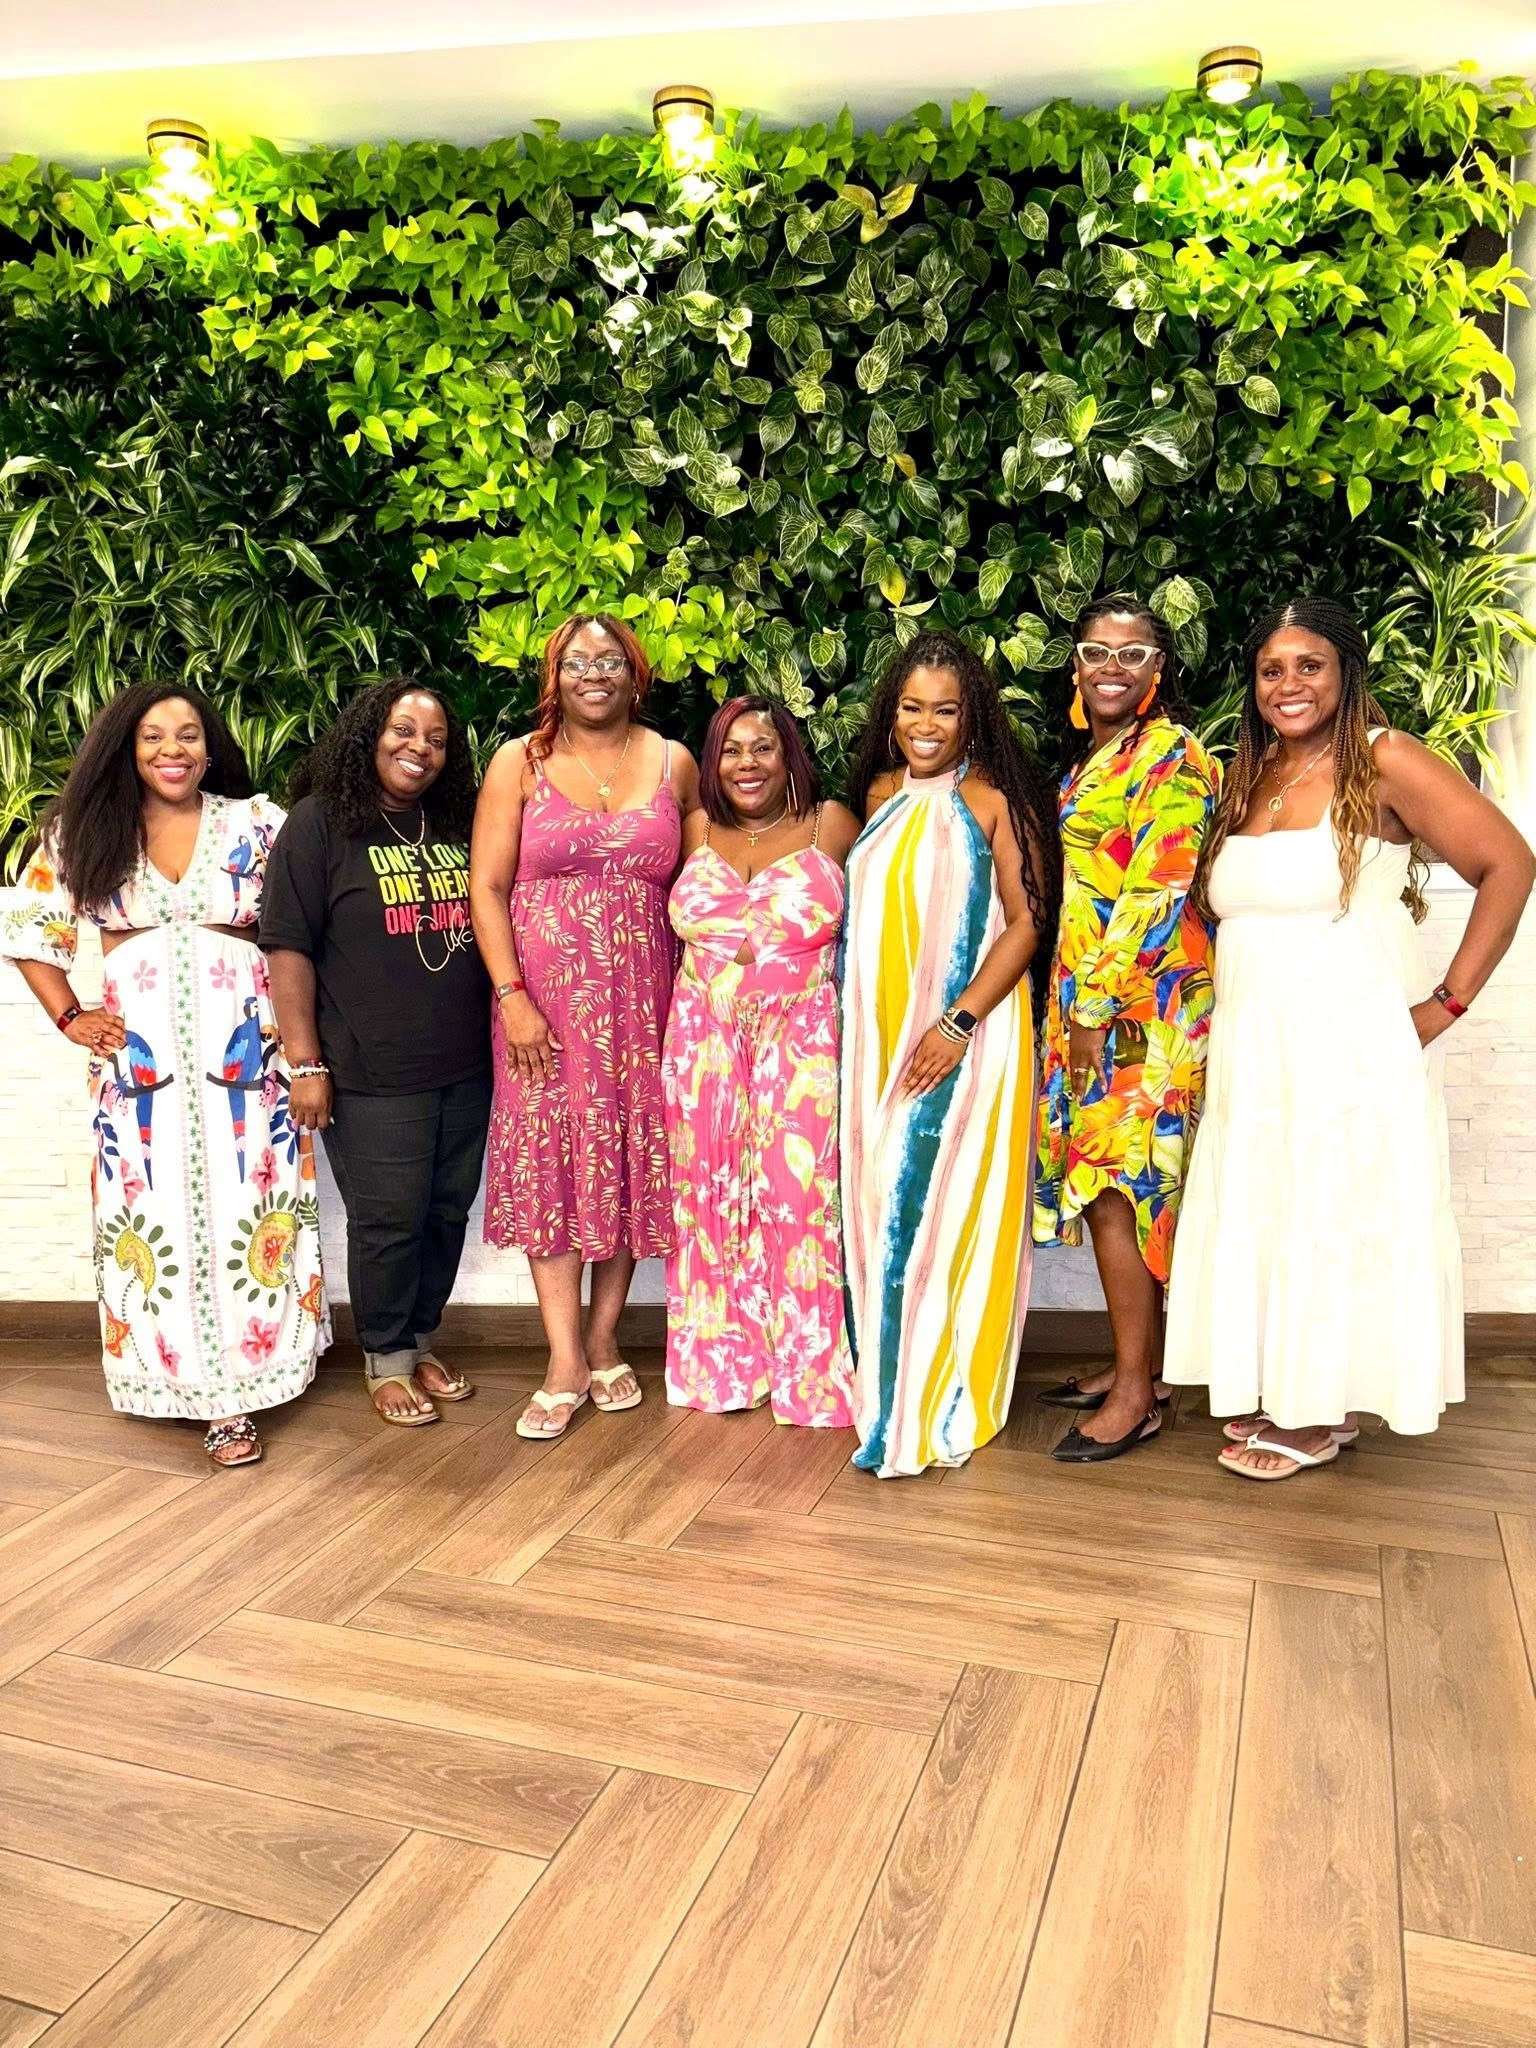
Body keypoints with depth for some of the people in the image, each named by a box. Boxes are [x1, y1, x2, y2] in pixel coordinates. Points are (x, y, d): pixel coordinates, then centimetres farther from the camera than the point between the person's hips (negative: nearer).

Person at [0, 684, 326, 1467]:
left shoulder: (258, 825, 3)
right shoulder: (83, 833, 8)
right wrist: (69, 1017, 4)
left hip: (243, 1048, -1)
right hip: (137, 1052, 2)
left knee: (248, 1209, 0)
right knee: (155, 1216, 2)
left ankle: (235, 1389, 12)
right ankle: (200, 1386, 12)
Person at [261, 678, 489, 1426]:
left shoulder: (460, 824, 11)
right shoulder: (320, 822, -4)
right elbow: (288, 946, -7)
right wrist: (305, 1060, -12)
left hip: (465, 1067, 5)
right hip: (372, 1076, -5)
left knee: (447, 1212, 12)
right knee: (387, 1221, 3)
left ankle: (421, 1340, 31)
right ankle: (385, 1359, 23)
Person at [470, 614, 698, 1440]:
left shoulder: (674, 765, 8)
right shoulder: (520, 762, 4)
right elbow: (487, 887, -2)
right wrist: (511, 997, -11)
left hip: (641, 999, 2)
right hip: (547, 997, -1)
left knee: (631, 1160, 4)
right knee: (550, 1159, -3)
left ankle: (603, 1340, 19)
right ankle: (564, 1364, 4)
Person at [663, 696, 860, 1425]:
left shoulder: (830, 825, 1)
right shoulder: (698, 830, 10)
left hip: (800, 1041, -3)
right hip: (706, 1041, 3)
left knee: (799, 1192, -5)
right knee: (712, 1191, 7)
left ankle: (809, 1368, 9)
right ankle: (720, 1360, 21)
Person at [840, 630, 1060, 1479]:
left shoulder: (995, 802, -5)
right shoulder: (880, 795, 11)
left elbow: (1027, 923, -9)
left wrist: (959, 1022, -19)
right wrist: (871, 1023, 8)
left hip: (965, 1036, -5)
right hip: (881, 1035, 6)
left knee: (948, 1208, -2)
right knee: (882, 1206, 10)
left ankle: (946, 1404, 11)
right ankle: (891, 1385, 25)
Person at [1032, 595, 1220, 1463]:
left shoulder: (1174, 758, -10)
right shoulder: (1096, 757, 18)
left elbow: (1157, 896, -17)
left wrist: (1097, 1009, -18)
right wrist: (1076, 1009, 16)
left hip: (1139, 1002, -9)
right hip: (1089, 1000, 9)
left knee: (1117, 1186, -6)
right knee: (1114, 1185, 12)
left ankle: (1136, 1396, 4)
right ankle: (1137, 1365, 24)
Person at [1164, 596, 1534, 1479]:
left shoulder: (1384, 761, -7)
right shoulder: (1248, 779, 12)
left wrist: (1448, 1002, -11)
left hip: (1353, 1047, -6)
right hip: (1253, 1050, 7)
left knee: (1338, 1218, 2)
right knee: (1262, 1216, 11)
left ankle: (1325, 1414, 16)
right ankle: (1282, 1394, 26)